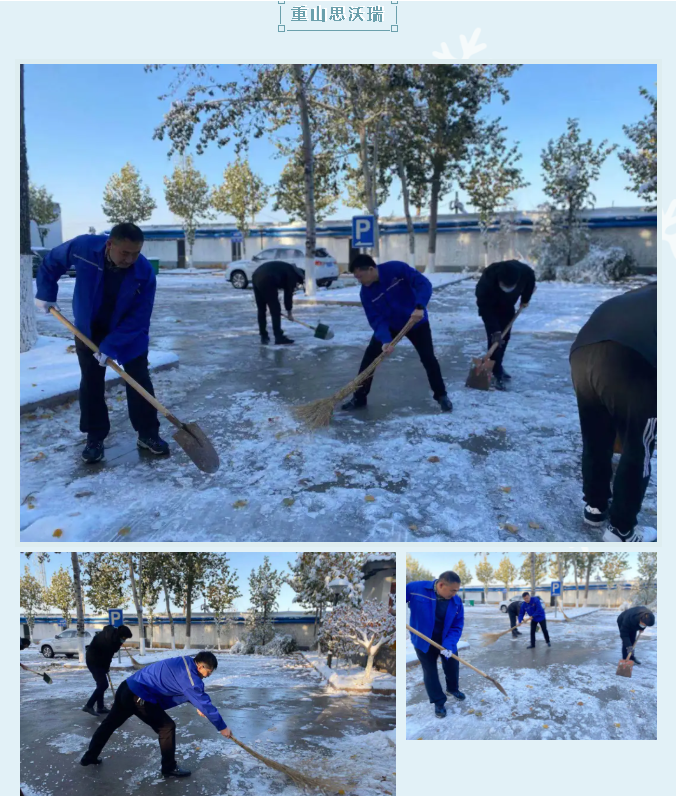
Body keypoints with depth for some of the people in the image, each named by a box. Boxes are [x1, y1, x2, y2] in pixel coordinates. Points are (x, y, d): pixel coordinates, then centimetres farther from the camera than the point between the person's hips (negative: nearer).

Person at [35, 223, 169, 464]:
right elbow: (51, 263, -3)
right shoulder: (82, 247, -25)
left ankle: (148, 435, 11)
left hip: (129, 332, -1)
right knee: (91, 385, 4)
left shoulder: (145, 272, -28)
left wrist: (110, 346, -28)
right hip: (89, 329, 1)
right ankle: (95, 438, 14)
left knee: (139, 382, -1)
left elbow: (138, 318, -25)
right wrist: (46, 294, -1)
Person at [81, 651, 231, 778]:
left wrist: (197, 706, 23)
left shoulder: (184, 663, 8)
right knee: (167, 727, 0)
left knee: (110, 723, 27)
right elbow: (205, 703, -14)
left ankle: (89, 757, 44)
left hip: (127, 688, 10)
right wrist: (222, 727, -6)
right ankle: (169, 768, 12)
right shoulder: (189, 675, -18)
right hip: (139, 697, -10)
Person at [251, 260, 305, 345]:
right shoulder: (293, 274, 6)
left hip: (256, 277, 9)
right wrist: (290, 312, 14)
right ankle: (279, 337, -1)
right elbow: (288, 294, 5)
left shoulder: (286, 269, 31)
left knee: (261, 310, 15)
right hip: (266, 281, -9)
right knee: (275, 310, -1)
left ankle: (264, 337, 19)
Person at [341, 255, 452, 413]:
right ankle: (359, 397, 5)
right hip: (389, 325, 3)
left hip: (417, 322, -3)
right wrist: (385, 340, -36)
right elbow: (376, 319, -20)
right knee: (369, 356, -6)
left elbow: (424, 284, -30)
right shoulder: (366, 293, -17)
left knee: (428, 359, -3)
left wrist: (419, 307, -45)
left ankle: (441, 396, 17)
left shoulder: (397, 268, -27)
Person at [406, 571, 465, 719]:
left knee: (452, 667, 21)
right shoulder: (415, 588, -28)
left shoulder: (456, 601, -17)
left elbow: (457, 626, -13)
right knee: (430, 672, 10)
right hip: (424, 641, -3)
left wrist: (449, 645, -26)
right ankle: (439, 702, 31)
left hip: (446, 641, 3)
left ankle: (452, 689, 51)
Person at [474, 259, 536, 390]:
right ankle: (497, 374, -10)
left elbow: (530, 281, -6)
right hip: (489, 307, -4)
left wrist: (525, 299, 4)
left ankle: (498, 367, 24)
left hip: (508, 306, 4)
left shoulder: (526, 272, -34)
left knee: (505, 336, 7)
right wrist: (495, 330, -38)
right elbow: (485, 308, -38)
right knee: (494, 337, -14)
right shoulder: (488, 278, -44)